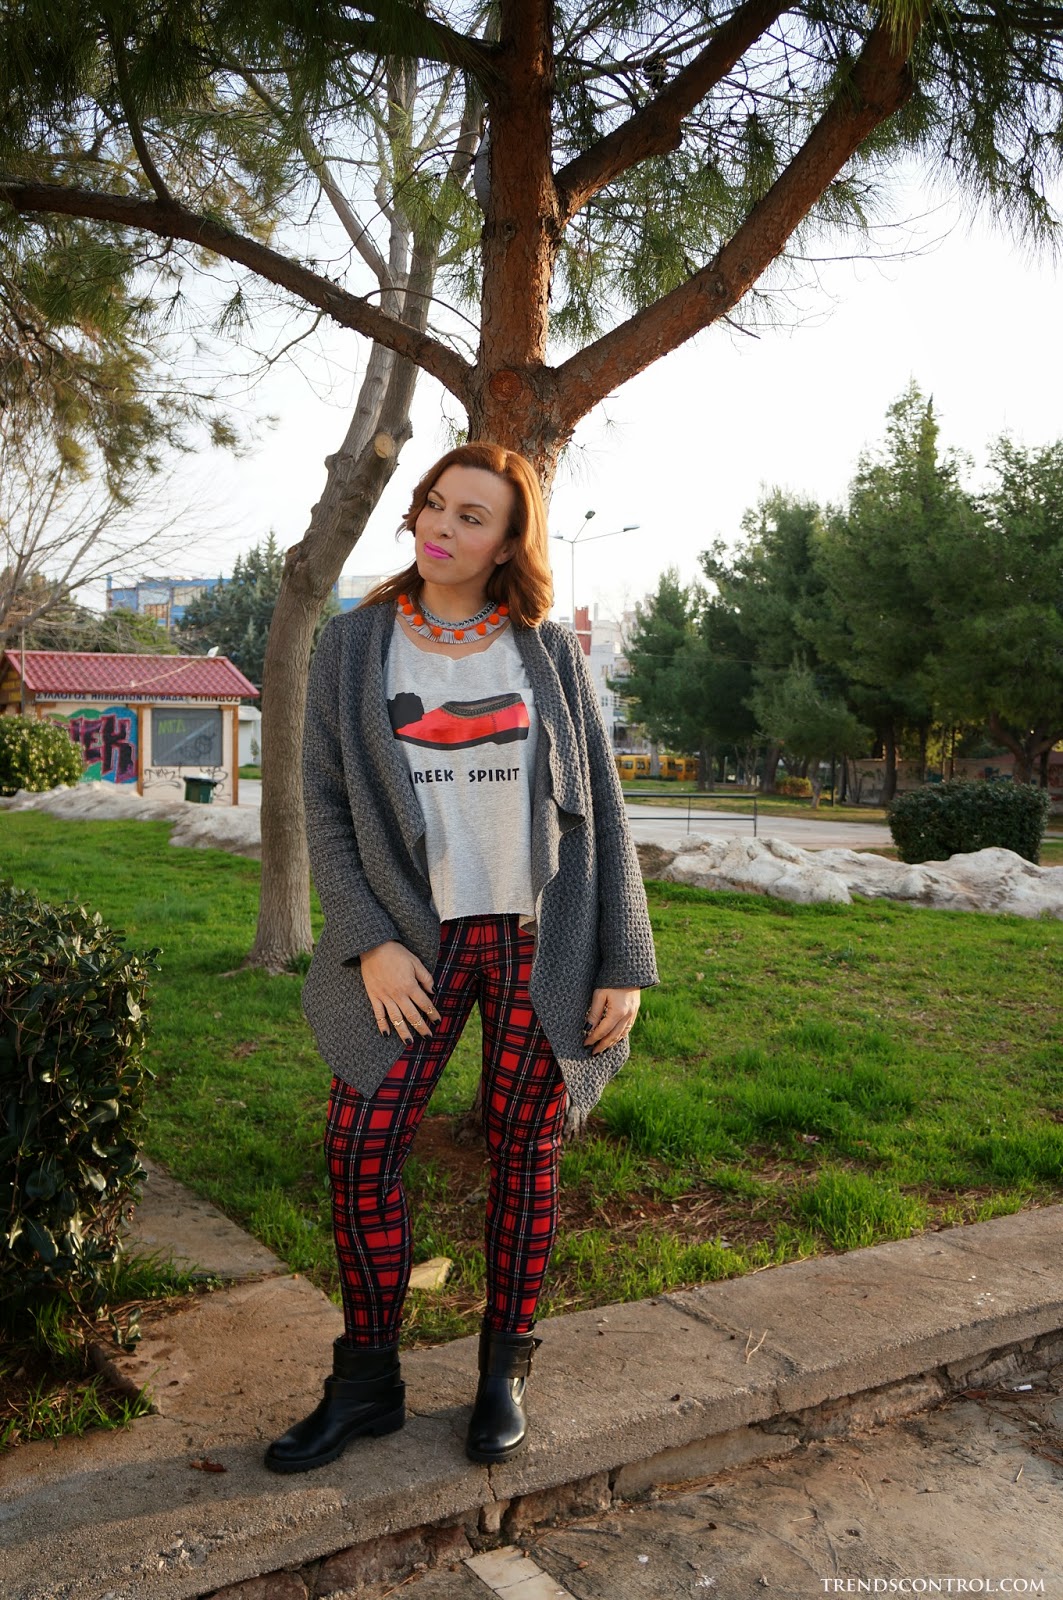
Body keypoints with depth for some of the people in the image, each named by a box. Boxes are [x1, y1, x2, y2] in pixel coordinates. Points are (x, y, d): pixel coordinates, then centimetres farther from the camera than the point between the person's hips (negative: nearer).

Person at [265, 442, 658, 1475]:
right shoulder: (352, 647, 3)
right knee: (360, 1147, -3)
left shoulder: (548, 652, 2)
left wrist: (625, 964, -2)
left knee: (523, 1151, 8)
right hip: (415, 938, 1)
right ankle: (366, 1384, 18)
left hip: (540, 942, 0)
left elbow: (600, 810, 2)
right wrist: (370, 943, -10)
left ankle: (504, 1372, 27)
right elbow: (325, 809, 2)